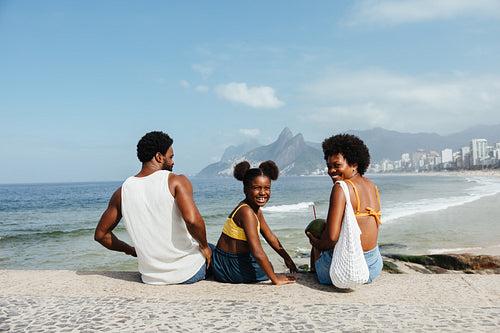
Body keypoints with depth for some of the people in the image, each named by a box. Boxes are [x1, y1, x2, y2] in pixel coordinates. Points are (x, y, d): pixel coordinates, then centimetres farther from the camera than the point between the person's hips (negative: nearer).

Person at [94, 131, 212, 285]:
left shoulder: (122, 192, -1)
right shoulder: (176, 181, -14)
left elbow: (100, 234, 7)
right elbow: (192, 220, -29)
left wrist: (129, 250, 20)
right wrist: (204, 246, -10)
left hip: (152, 278, 4)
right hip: (190, 273, -4)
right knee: (210, 251, 33)